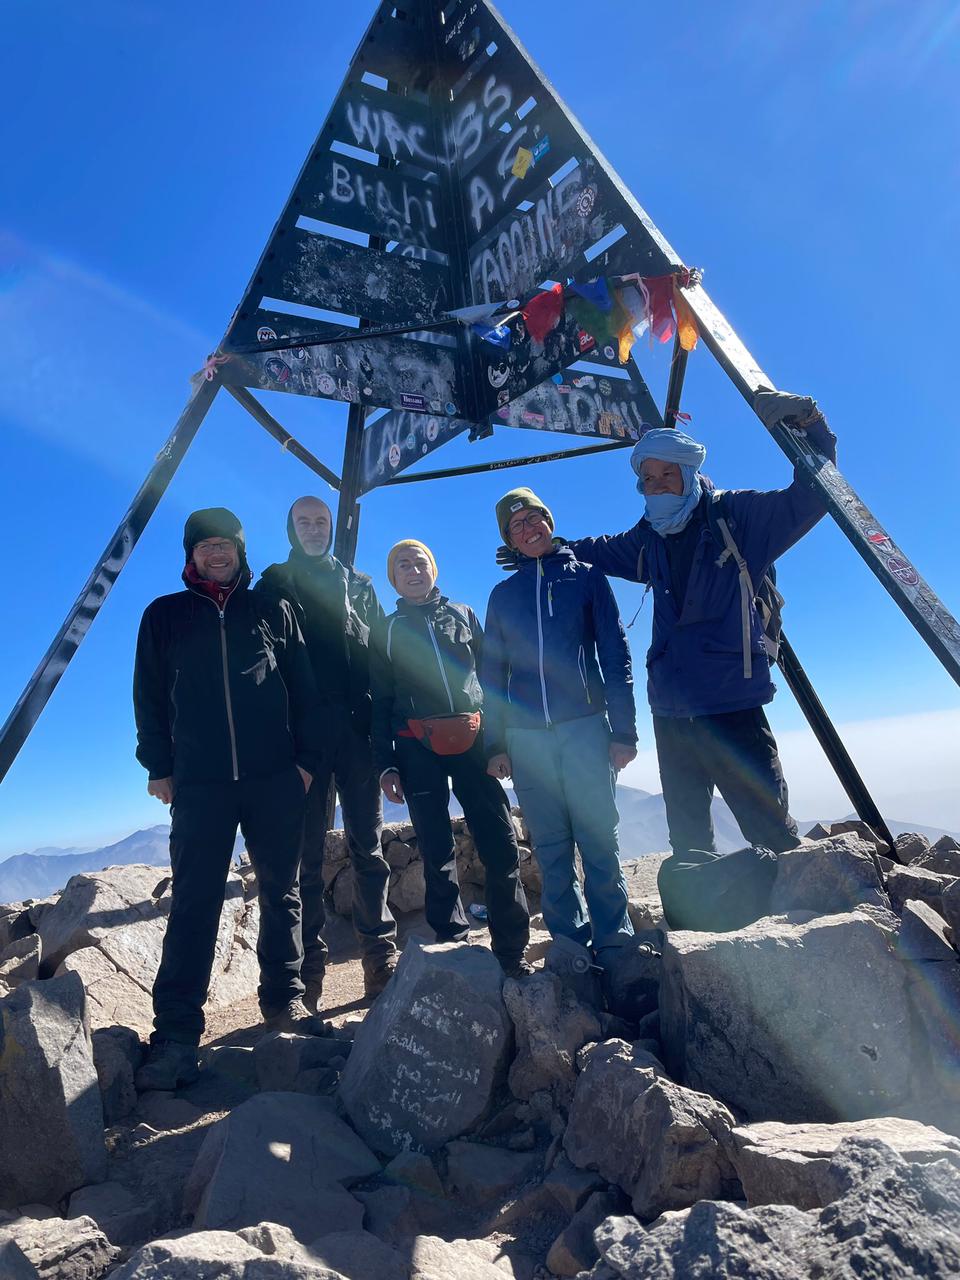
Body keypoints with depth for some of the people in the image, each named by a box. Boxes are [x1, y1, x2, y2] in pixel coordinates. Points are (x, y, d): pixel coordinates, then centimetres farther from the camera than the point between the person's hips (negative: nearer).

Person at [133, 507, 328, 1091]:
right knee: (194, 901, -3)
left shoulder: (272, 611, 10)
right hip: (199, 783, -1)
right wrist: (159, 766, 3)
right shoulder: (164, 616, 11)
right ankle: (177, 1030, 3)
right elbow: (150, 696, 11)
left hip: (276, 779, 1)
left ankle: (285, 998, 22)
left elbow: (304, 690, 9)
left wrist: (307, 757, 2)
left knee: (281, 892, 8)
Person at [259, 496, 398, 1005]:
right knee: (307, 850, 1)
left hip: (356, 727, 2)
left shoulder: (359, 585, 19)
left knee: (367, 844, 4)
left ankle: (381, 958, 11)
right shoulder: (273, 585, 13)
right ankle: (309, 964, 9)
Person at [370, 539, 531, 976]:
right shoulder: (385, 630, 14)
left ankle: (512, 953, 7)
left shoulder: (463, 615, 15)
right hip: (418, 748, 0)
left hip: (472, 740, 0)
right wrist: (386, 764, 3)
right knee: (437, 853, 3)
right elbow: (380, 702, 11)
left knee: (500, 845, -3)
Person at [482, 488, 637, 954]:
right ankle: (569, 942, 16)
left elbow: (616, 656, 3)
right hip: (526, 736, 3)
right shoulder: (503, 594, 15)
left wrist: (624, 731, -4)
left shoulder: (587, 577, 8)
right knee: (551, 847, 6)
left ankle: (613, 940, 8)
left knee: (599, 838, -3)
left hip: (585, 726, -2)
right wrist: (495, 745, 7)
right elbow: (492, 674, 14)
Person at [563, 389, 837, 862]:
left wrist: (809, 424, -16)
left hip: (733, 709, -5)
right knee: (687, 836, 14)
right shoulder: (649, 539, 12)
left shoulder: (736, 516, -2)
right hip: (671, 712, 6)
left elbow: (811, 496, -5)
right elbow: (600, 551, 30)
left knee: (772, 831, -5)